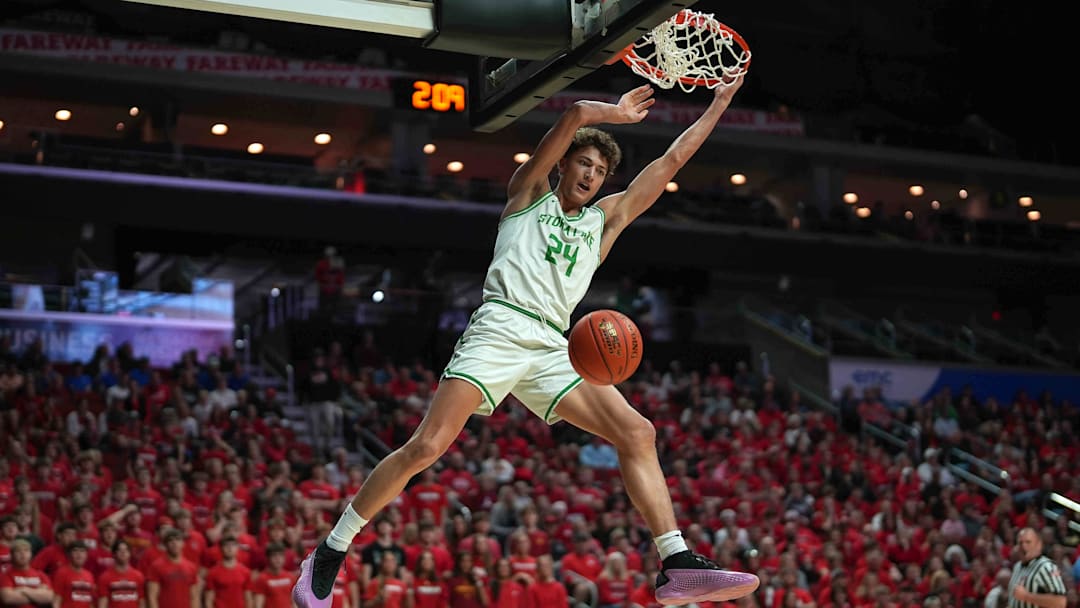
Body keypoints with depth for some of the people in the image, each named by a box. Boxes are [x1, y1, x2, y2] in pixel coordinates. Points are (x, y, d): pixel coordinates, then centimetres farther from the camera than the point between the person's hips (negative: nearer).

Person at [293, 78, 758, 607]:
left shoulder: (606, 219, 27)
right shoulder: (529, 193, 17)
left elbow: (672, 160, 26)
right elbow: (576, 115, 5)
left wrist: (720, 103, 26)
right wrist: (618, 114, 20)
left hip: (553, 349, 5)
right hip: (501, 330, -5)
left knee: (637, 432, -12)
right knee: (426, 447, -15)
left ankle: (677, 565, -15)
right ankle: (328, 554, -6)